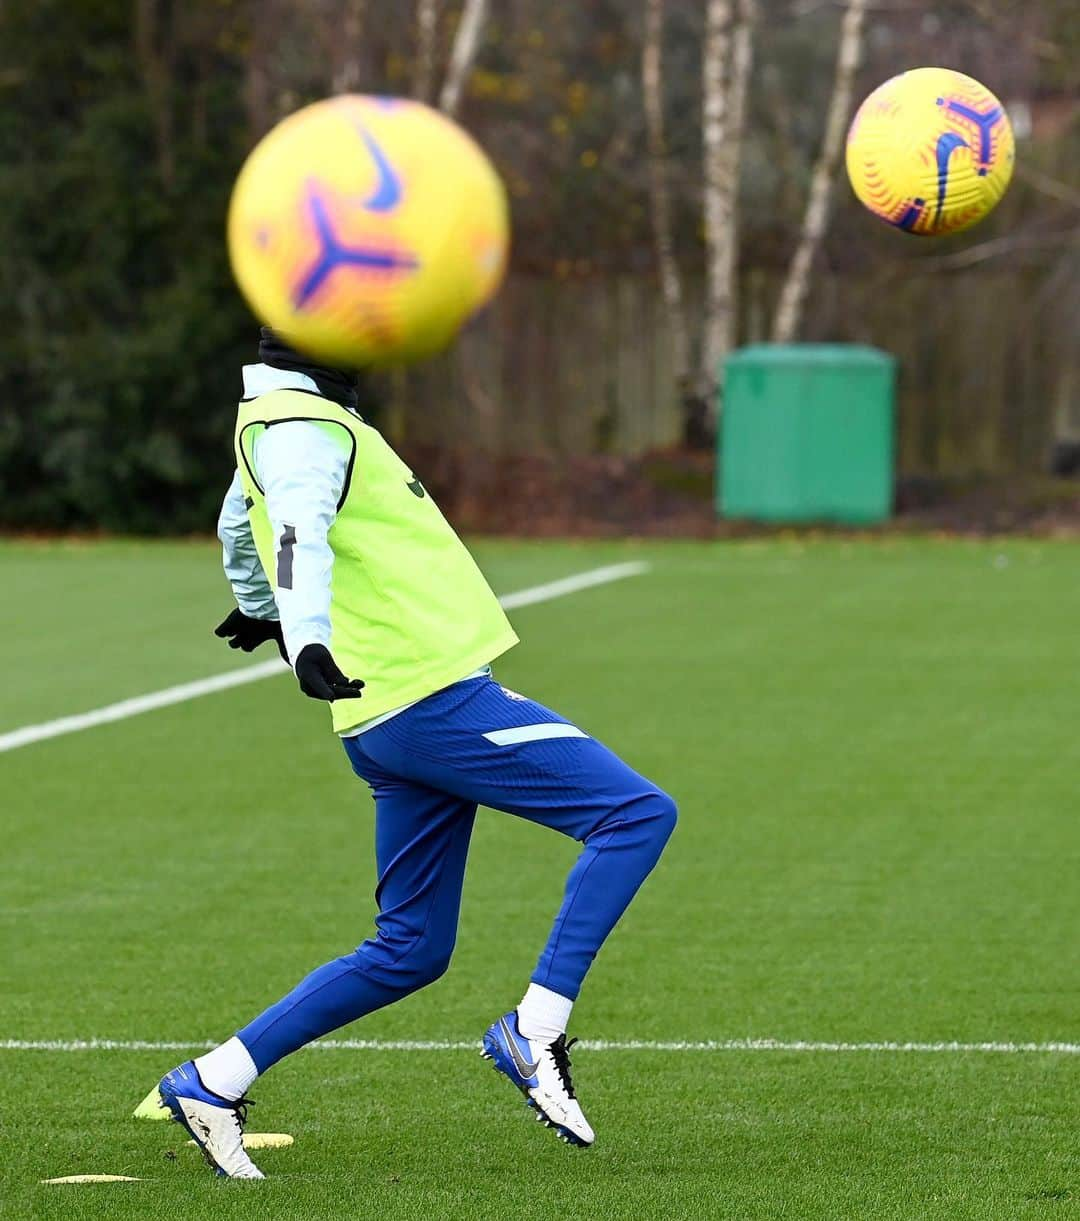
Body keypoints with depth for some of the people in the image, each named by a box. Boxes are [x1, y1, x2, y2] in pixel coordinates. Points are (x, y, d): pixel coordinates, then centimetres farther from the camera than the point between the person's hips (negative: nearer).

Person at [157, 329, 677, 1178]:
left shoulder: (279, 421, 19)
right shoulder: (302, 429, -12)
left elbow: (240, 526, 39)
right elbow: (301, 531, -32)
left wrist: (258, 606, 59)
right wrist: (306, 638, -50)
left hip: (395, 723, 10)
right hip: (434, 697, -10)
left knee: (409, 952, 13)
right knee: (638, 816, -12)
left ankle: (214, 1083, 13)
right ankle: (534, 1034, -16)